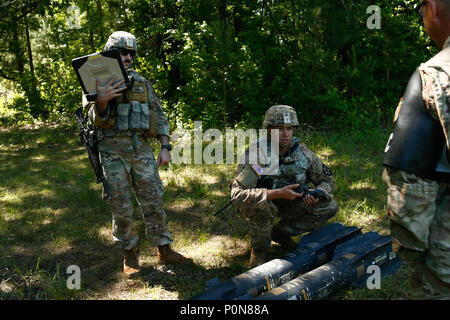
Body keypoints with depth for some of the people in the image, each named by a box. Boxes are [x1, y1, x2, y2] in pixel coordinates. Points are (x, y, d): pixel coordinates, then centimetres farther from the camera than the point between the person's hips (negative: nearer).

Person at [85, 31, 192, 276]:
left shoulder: (142, 83, 14)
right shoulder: (97, 82, 4)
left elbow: (159, 116, 14)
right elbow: (95, 120, -4)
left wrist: (165, 147, 5)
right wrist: (101, 101, -25)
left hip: (141, 148, 3)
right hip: (112, 152, -3)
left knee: (153, 200, 4)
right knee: (121, 207, 2)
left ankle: (164, 250, 15)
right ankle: (129, 254, 18)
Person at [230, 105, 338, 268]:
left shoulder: (302, 151, -14)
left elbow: (327, 180, 0)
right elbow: (237, 195, -39)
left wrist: (317, 195, -24)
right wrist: (278, 193, -43)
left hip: (288, 202, 5)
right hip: (258, 205, -5)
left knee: (329, 207, -9)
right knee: (262, 206, -39)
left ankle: (280, 232, 6)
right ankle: (258, 250, -9)